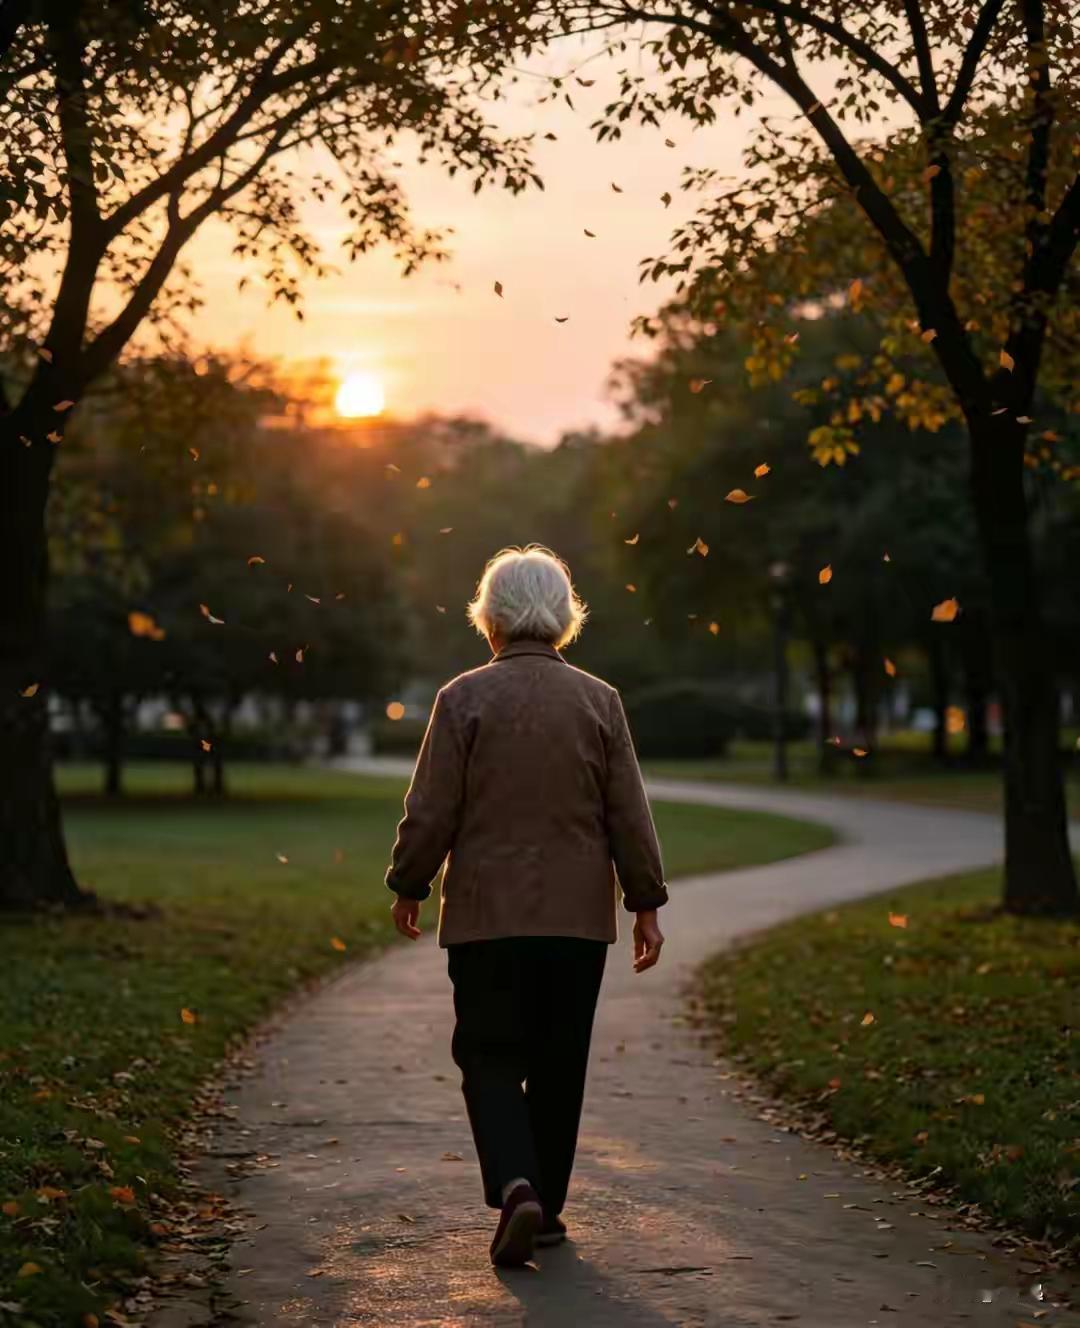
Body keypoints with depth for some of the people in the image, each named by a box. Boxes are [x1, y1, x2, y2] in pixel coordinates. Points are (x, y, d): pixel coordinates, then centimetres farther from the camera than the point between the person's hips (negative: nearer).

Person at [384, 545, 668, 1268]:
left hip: (486, 912, -2)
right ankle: (546, 1206, 19)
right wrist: (646, 904, 7)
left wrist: (409, 886, 8)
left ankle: (515, 1188, -17)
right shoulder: (600, 701, 0)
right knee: (558, 1063, 12)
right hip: (578, 914, 2)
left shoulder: (463, 697, -6)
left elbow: (431, 810, -6)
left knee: (491, 1057, 4)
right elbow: (629, 814, 1)